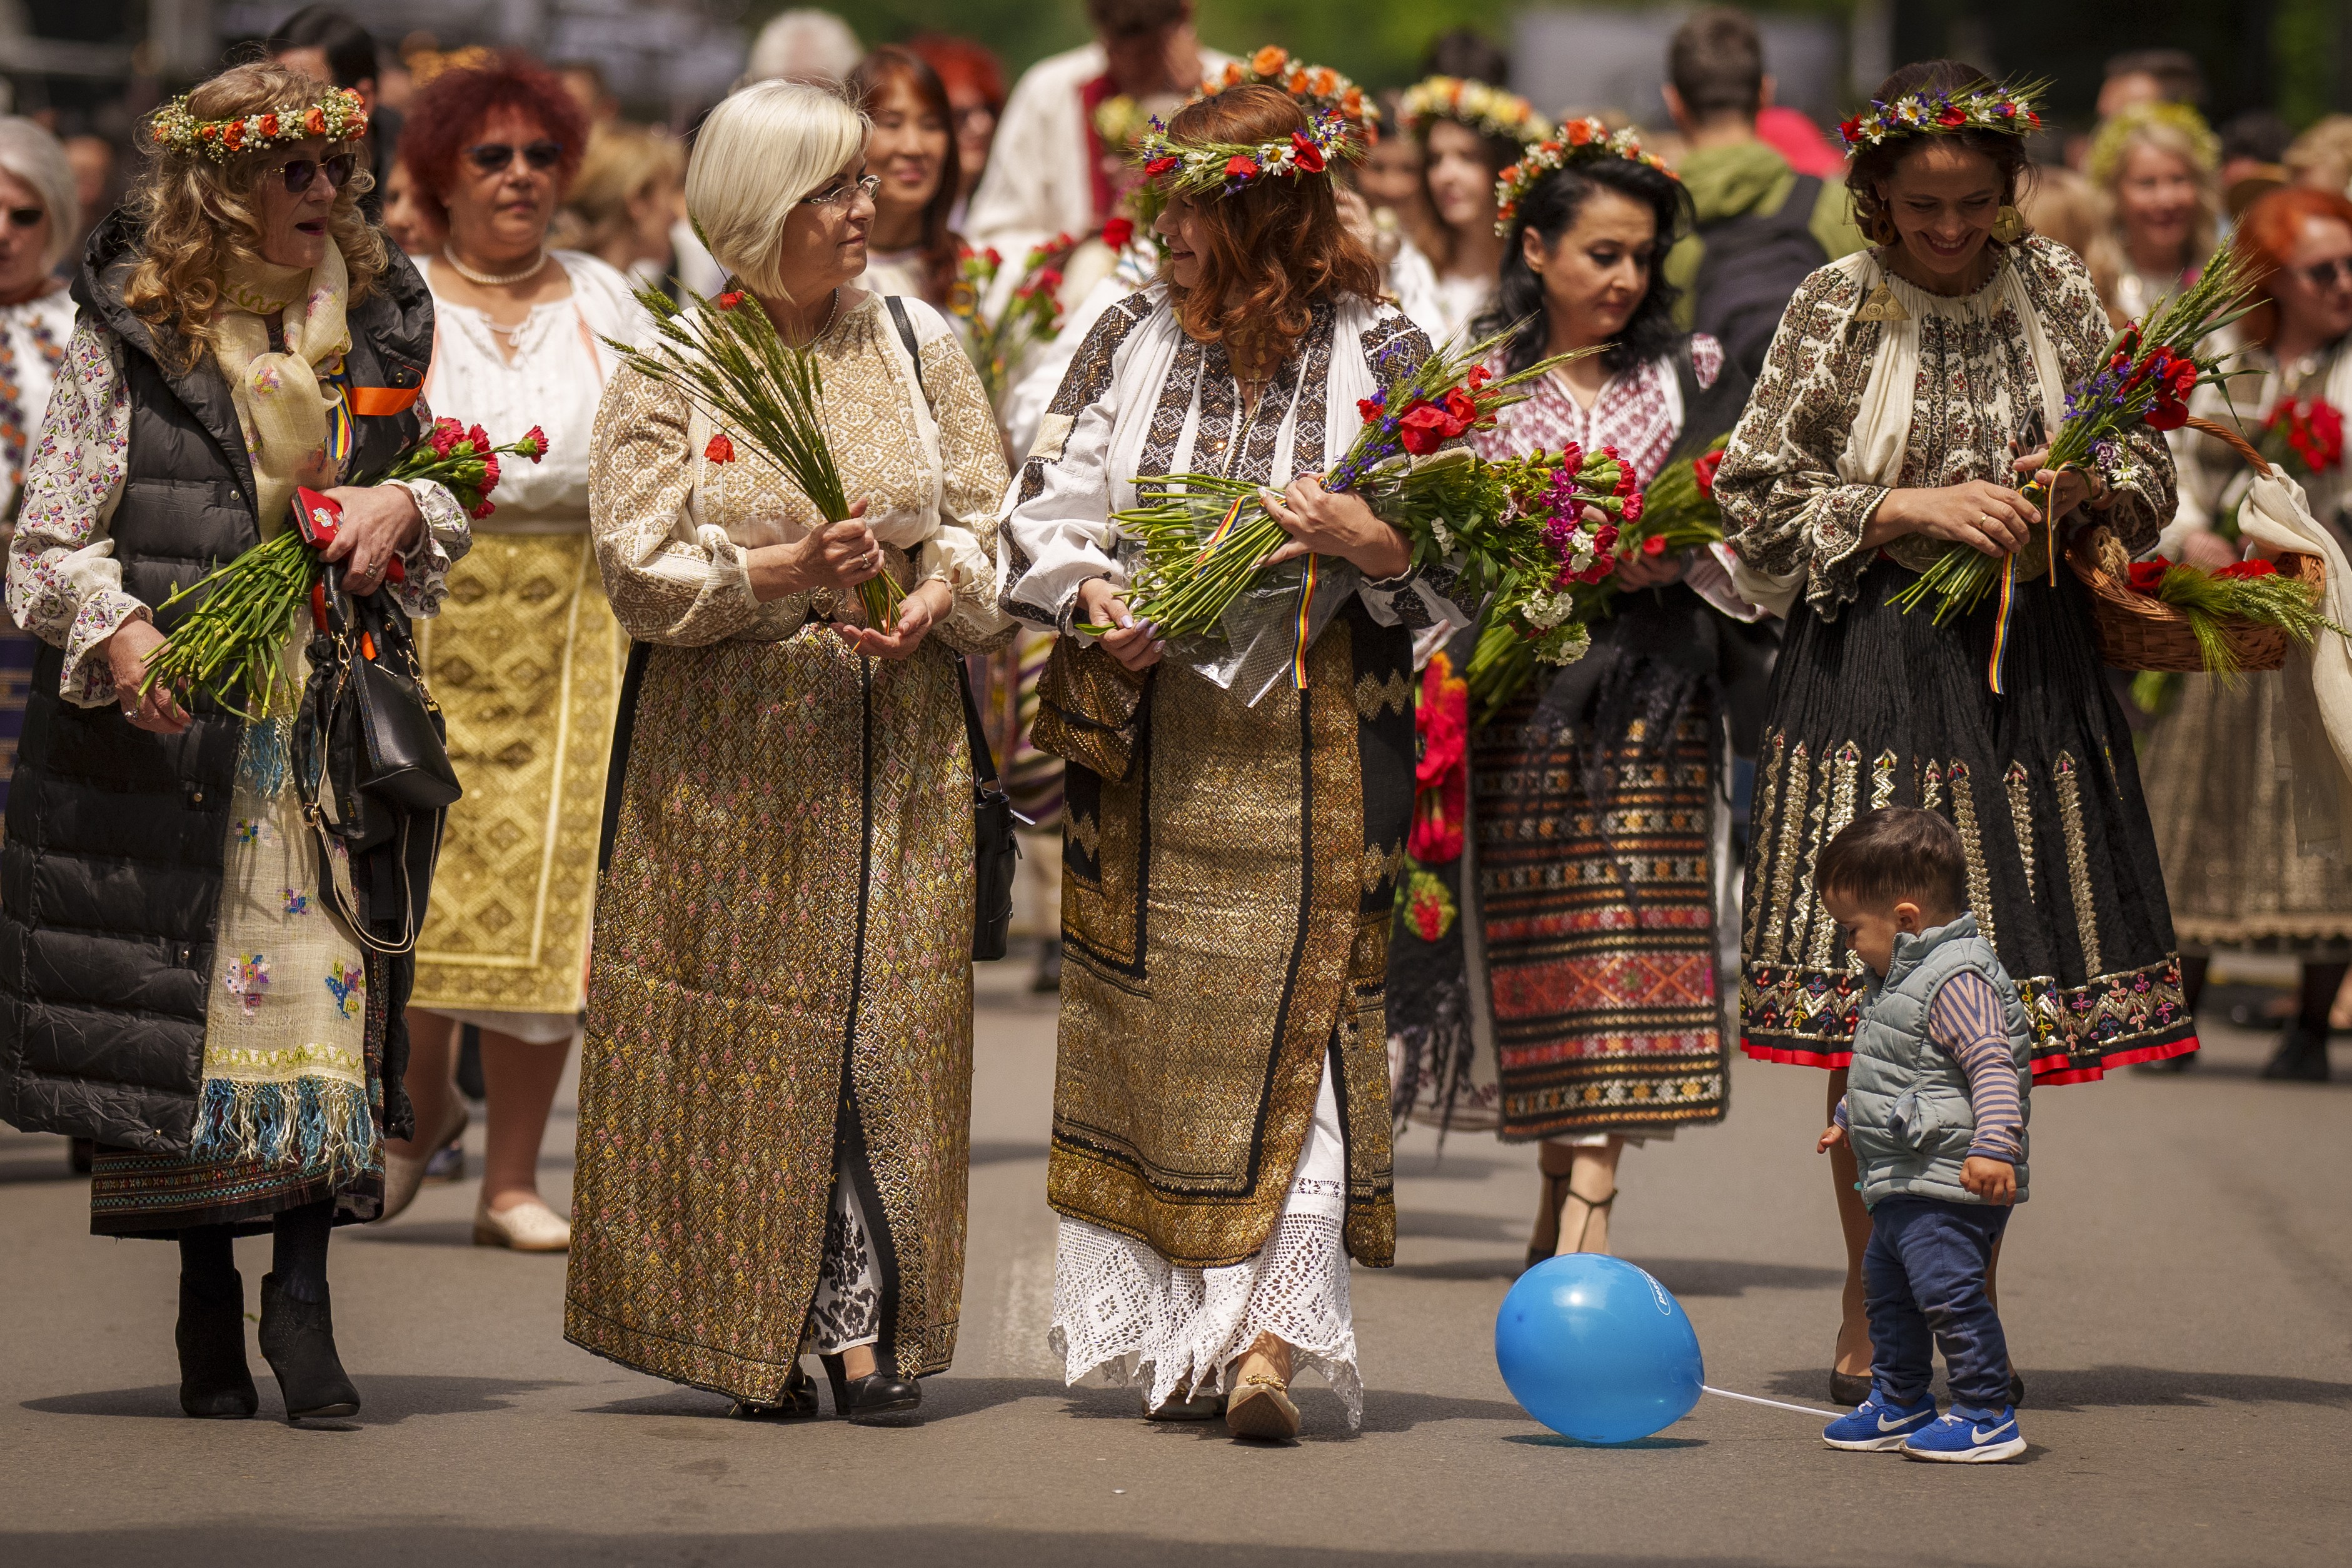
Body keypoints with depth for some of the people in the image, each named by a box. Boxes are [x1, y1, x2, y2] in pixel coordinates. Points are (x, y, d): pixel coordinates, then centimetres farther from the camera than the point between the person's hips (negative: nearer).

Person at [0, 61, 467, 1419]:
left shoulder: (381, 323, 10)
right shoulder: (132, 328, 1)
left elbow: (446, 512, 19)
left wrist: (405, 507, -5)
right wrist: (119, 632, -21)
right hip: (169, 712, -2)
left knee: (325, 971, -9)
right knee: (178, 994, 0)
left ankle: (303, 1286, -6)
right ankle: (207, 1297, 12)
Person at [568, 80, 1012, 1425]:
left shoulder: (919, 345, 8)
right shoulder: (670, 366, -1)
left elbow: (985, 517, 6)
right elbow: (643, 562, -8)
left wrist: (936, 597, -14)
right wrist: (781, 575, -22)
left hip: (894, 755, 2)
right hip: (730, 757, -2)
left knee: (887, 1026, -3)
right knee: (745, 1036, -1)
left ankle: (868, 1325, 0)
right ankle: (754, 1334, 7)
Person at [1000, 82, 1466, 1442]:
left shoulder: (1380, 354, 0)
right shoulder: (1131, 338, 9)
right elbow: (1045, 507, 10)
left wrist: (1373, 544, -19)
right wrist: (1092, 597, -9)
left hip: (1313, 744, -3)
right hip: (1147, 743, 3)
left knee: (1287, 1019, -9)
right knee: (1148, 1024, 4)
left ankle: (1269, 1331, -12)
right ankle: (1178, 1335, 13)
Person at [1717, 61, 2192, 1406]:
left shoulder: (2056, 291, 7)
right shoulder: (1838, 309, -1)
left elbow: (2151, 475, 13)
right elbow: (1759, 500, -3)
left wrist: (2091, 484, -9)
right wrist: (1911, 508, -14)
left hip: (2031, 664, 3)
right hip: (1876, 667, -3)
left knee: (2004, 997, 2)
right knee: (1877, 1006, -6)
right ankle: (1871, 1317, 5)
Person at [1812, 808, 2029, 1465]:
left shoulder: (1958, 980, -19)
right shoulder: (1906, 976, 14)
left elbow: (1994, 1067, -26)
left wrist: (1993, 1145, -36)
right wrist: (1850, 1121, 39)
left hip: (1949, 1184, -11)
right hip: (1902, 1187, 11)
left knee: (1950, 1289, -13)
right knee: (1889, 1289, 21)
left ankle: (1989, 1419, -7)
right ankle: (1899, 1405, 34)